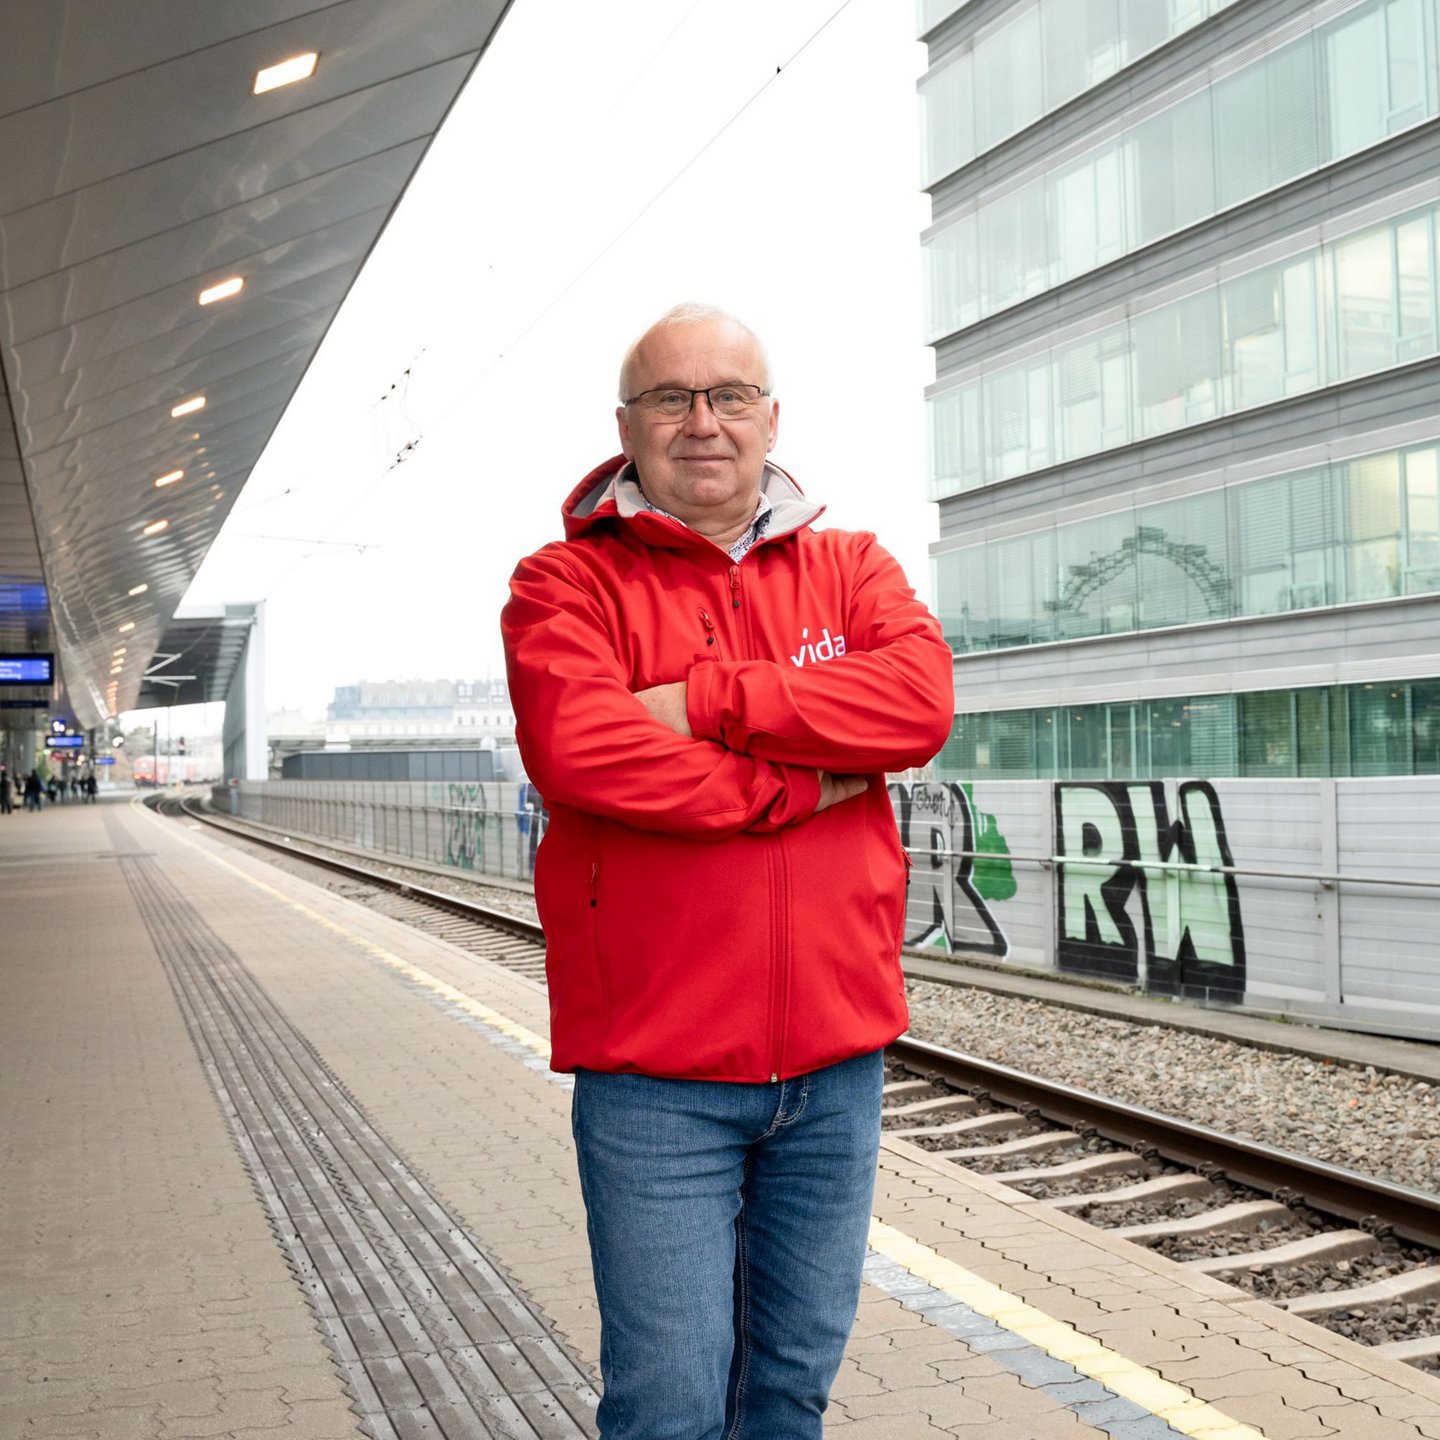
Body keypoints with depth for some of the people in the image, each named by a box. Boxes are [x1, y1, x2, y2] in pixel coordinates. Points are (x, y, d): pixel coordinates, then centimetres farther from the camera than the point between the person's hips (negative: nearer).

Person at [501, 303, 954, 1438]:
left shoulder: (850, 568, 11)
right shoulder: (566, 583, 0)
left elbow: (922, 698, -10)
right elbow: (582, 751, -19)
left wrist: (704, 700, -15)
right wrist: (804, 787, -13)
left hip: (837, 1058, 4)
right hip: (655, 1072, -3)